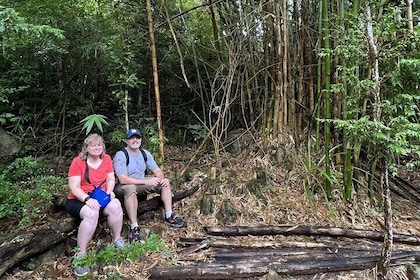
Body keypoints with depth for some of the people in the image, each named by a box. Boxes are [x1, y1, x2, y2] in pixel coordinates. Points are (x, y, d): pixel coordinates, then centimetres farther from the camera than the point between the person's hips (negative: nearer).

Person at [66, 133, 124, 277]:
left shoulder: (106, 158, 3)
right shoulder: (78, 161, -12)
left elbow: (110, 178, 7)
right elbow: (73, 186, -16)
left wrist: (110, 190, -15)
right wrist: (87, 199, -31)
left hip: (100, 198, 4)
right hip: (78, 200, -4)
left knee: (115, 205, -28)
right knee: (91, 213, -37)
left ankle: (117, 240, -5)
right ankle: (81, 254, -24)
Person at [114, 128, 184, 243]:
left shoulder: (145, 153, 2)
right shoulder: (121, 155, -20)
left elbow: (157, 170, 3)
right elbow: (123, 179, -30)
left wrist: (162, 178, -21)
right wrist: (146, 181, -31)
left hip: (140, 184, 7)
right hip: (123, 187, -7)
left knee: (165, 182, -3)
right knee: (130, 188, -41)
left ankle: (168, 216, -3)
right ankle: (134, 227, -34)